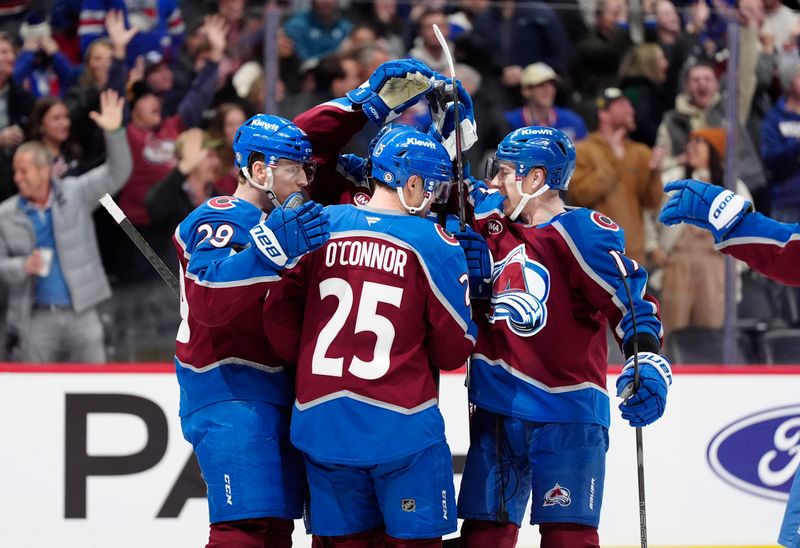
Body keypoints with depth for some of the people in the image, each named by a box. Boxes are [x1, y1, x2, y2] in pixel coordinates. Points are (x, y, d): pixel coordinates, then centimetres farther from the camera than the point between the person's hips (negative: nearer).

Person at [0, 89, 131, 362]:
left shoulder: (76, 194, 1)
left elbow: (116, 174, -7)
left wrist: (114, 133, -23)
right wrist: (22, 267, -18)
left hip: (81, 313, 0)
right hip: (36, 317, 0)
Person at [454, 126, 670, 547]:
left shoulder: (583, 233, -10)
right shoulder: (495, 223, 10)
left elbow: (631, 301, -16)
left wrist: (646, 363, -30)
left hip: (566, 413, -7)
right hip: (497, 411, 7)